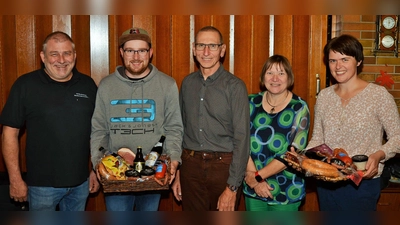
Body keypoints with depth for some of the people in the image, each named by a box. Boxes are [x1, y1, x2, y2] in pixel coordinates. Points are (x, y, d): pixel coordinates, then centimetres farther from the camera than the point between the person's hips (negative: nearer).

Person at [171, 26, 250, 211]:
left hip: (223, 166, -3)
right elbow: (180, 129, 11)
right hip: (190, 165, 4)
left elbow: (241, 138, -11)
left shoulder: (234, 86, -8)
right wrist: (177, 172, 8)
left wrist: (232, 187, -13)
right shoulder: (187, 83, 6)